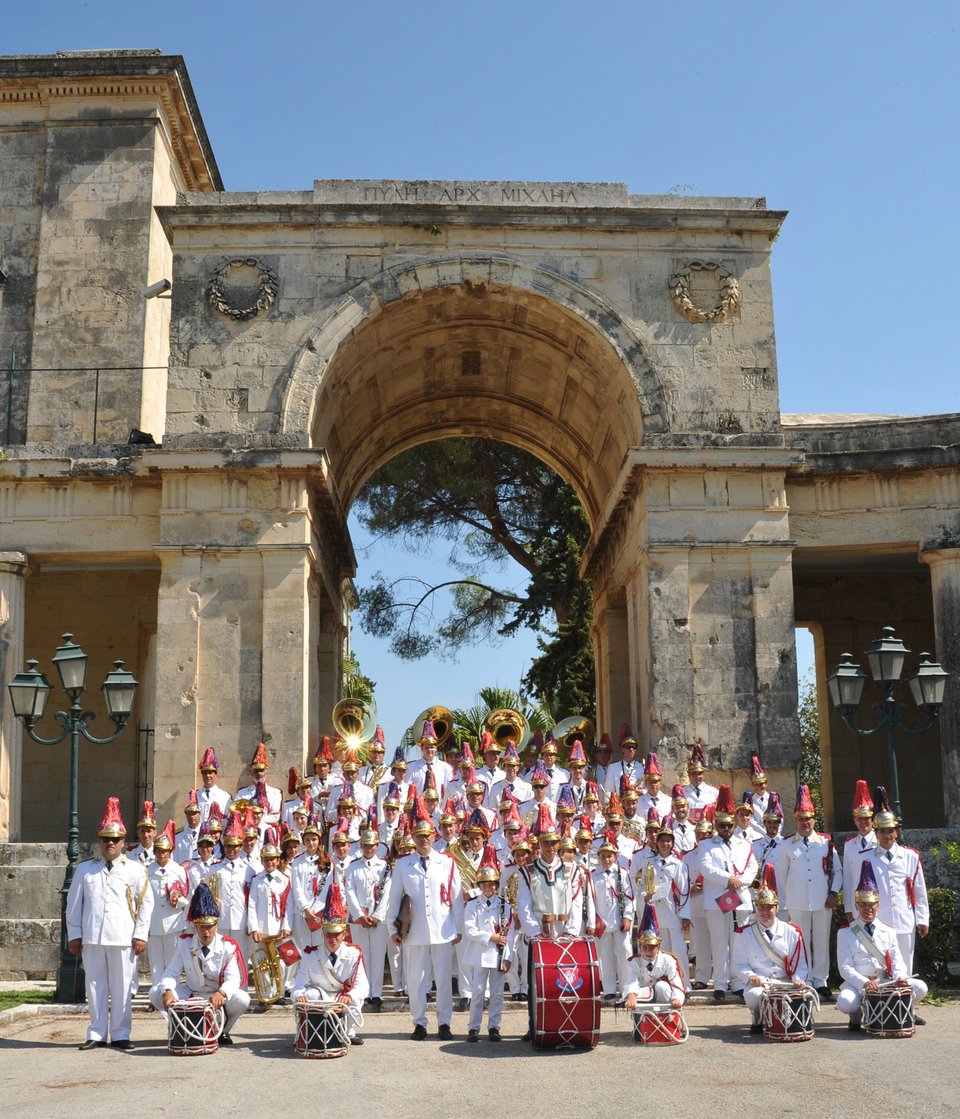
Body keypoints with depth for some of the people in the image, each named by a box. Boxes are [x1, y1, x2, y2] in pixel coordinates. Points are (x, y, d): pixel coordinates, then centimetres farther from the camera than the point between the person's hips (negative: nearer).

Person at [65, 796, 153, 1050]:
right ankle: (97, 1034, 15)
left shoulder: (135, 870, 5)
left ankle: (120, 1035, 10)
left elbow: (146, 903, 5)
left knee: (122, 988, 1)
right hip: (91, 938, 2)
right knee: (95, 986, 6)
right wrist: (74, 935, 6)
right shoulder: (85, 869, 10)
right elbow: (73, 903, 11)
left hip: (124, 939, -2)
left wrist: (140, 935, -1)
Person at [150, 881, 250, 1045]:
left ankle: (222, 1030, -1)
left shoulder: (228, 946, -14)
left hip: (218, 997, -2)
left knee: (242, 999, -32)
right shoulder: (184, 943, -6)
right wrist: (168, 991, -37)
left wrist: (221, 993, -48)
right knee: (156, 993, -19)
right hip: (190, 995, 2)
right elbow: (172, 973, -13)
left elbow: (233, 978, -25)